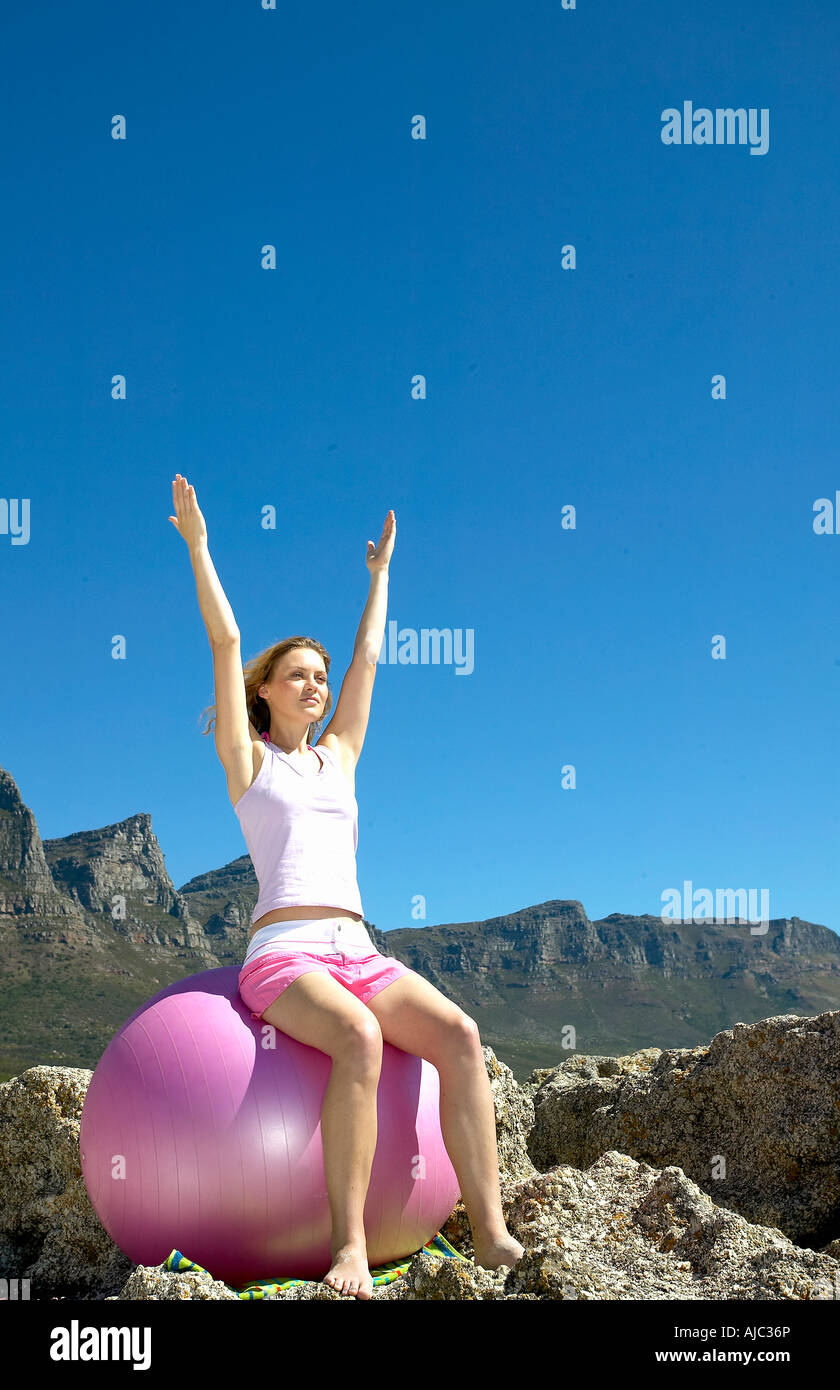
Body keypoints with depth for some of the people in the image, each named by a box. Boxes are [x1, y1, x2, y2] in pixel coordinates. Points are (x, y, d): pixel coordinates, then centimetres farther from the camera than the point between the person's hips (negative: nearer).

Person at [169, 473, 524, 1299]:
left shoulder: (338, 758, 23)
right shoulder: (247, 758, 12)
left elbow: (368, 656, 29)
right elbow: (225, 643, 6)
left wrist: (380, 572, 37)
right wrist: (197, 543, 6)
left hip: (359, 956, 5)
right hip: (282, 957, -5)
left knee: (459, 1033, -24)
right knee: (361, 1040, -37)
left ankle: (490, 1234, -25)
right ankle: (348, 1243, -30)